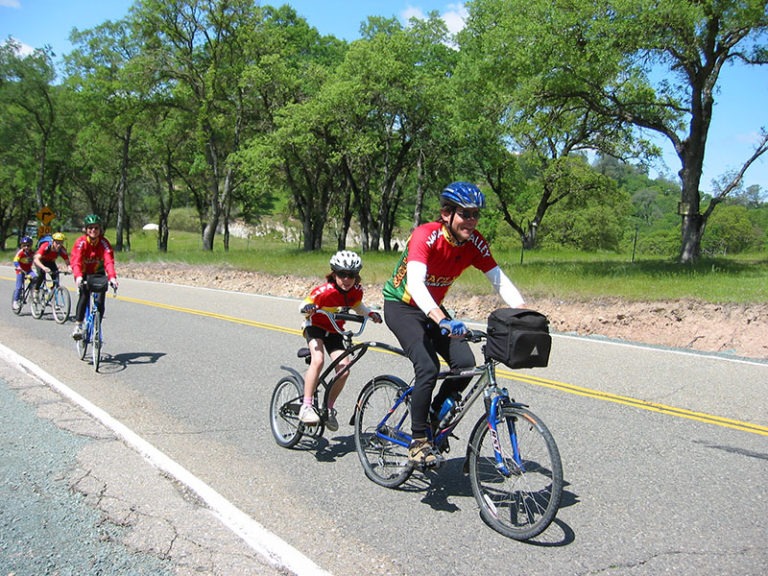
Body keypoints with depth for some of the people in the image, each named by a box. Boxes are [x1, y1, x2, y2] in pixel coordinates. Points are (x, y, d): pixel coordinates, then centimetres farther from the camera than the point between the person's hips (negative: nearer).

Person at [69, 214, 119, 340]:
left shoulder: (104, 243, -18)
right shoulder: (81, 242, -20)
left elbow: (109, 261, -29)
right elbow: (76, 261, -32)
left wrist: (112, 277, -47)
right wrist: (78, 276, -51)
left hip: (98, 274, 2)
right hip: (83, 274, -2)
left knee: (100, 301, -10)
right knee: (84, 295, -26)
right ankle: (78, 326, -22)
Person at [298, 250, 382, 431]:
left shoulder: (356, 291, -13)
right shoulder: (324, 291, -27)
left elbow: (358, 307, 9)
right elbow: (304, 304, -16)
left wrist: (371, 314, -10)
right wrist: (306, 308, -39)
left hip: (334, 331, 4)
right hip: (315, 326, -4)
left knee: (344, 369, -13)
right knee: (318, 360, -31)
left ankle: (329, 408, 7)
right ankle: (306, 406, -25)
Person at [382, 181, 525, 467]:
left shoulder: (475, 243, -12)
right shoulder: (425, 235, -29)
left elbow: (500, 280, -15)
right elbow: (415, 283, -43)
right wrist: (442, 321, -57)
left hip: (432, 307, 6)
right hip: (401, 306, -6)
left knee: (466, 363, -13)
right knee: (428, 368, -23)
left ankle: (435, 413, 14)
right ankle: (418, 442, -7)